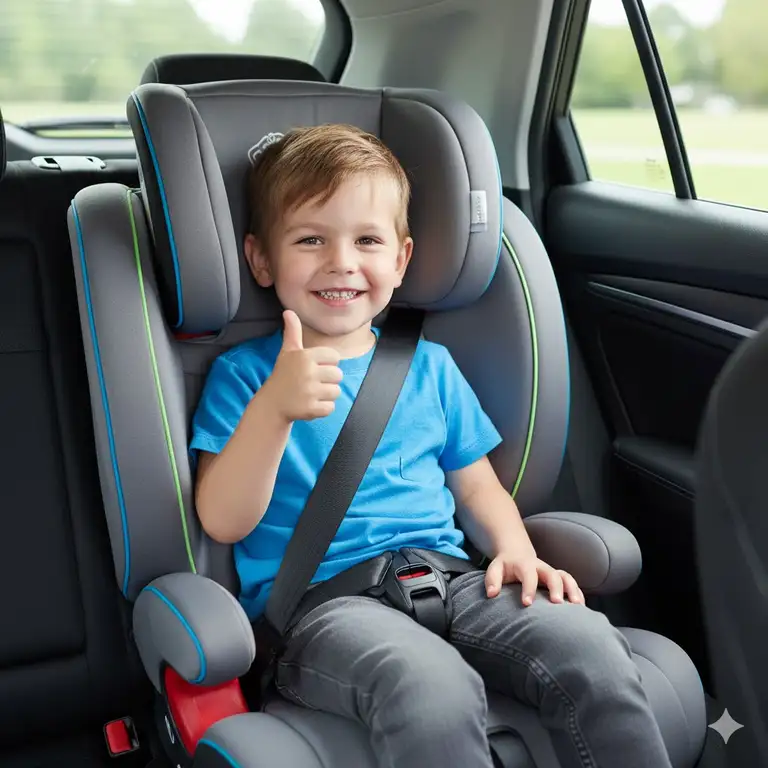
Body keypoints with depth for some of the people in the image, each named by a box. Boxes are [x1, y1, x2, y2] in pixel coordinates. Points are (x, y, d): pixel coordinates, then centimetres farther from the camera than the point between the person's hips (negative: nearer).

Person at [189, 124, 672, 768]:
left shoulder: (429, 365, 17)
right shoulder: (243, 373, 4)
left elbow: (477, 487, 21)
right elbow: (224, 522, -7)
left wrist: (516, 550, -1)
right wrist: (273, 408, -23)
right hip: (317, 600, -4)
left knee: (591, 648, -21)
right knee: (436, 689, -36)